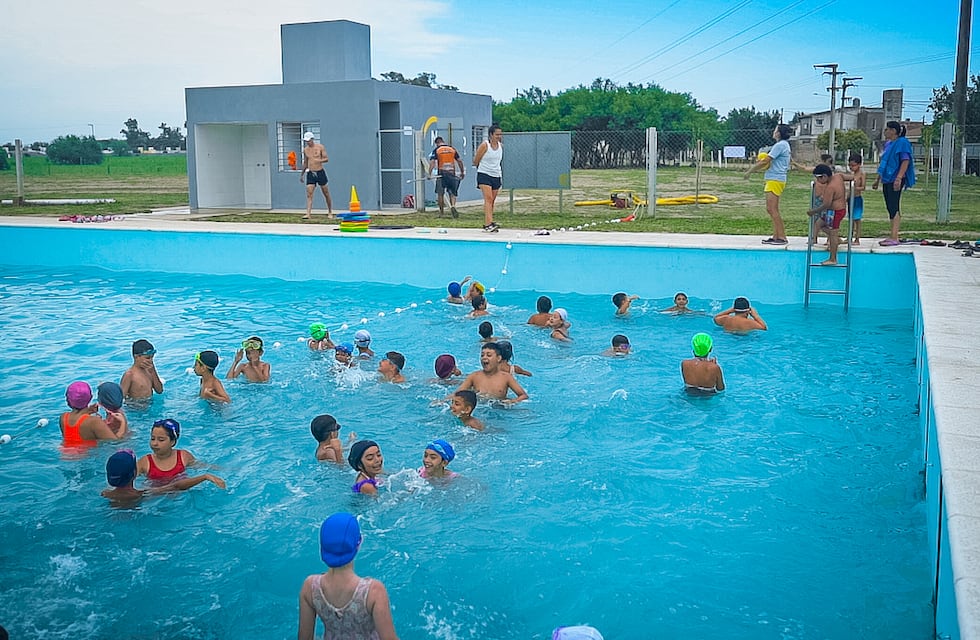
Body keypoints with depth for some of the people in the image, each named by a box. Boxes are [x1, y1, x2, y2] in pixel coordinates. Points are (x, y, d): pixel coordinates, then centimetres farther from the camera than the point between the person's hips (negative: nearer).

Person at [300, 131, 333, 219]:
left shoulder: (320, 147, -3)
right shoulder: (305, 149, 8)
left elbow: (327, 159, -4)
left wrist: (319, 160, -23)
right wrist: (302, 174, 20)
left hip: (320, 172, -3)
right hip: (310, 173, 3)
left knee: (326, 194, 7)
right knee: (309, 194, -10)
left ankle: (330, 212, 22)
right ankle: (308, 214, -17)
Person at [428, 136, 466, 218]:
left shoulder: (436, 150, 0)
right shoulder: (452, 149, 9)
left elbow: (432, 162, -10)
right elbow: (459, 161, 10)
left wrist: (429, 174, -13)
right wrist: (462, 172, 17)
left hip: (441, 173, -2)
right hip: (451, 173, 2)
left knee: (440, 193, 9)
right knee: (452, 193, 7)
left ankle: (441, 212, 13)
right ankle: (453, 206, -19)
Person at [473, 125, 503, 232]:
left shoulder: (501, 146, 8)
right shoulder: (484, 145, -10)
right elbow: (475, 161, -1)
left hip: (496, 176, 6)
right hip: (484, 175, -6)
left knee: (492, 201, 6)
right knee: (488, 199, -18)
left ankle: (486, 224, 12)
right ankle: (489, 223, -26)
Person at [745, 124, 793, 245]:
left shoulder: (780, 145, -14)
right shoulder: (784, 145, 18)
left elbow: (765, 162, -16)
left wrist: (750, 171, -7)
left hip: (775, 180, -10)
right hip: (773, 180, 10)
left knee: (772, 209, -9)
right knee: (771, 209, 11)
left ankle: (782, 237, -8)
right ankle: (776, 236, 13)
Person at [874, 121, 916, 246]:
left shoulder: (902, 143, -9)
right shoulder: (888, 144, 18)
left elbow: (905, 161, -17)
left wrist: (899, 178, -25)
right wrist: (877, 179, 24)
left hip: (895, 180, -9)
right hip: (886, 180, 9)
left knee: (895, 208, -10)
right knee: (890, 208, 10)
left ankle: (894, 238, -12)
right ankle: (892, 236, 14)